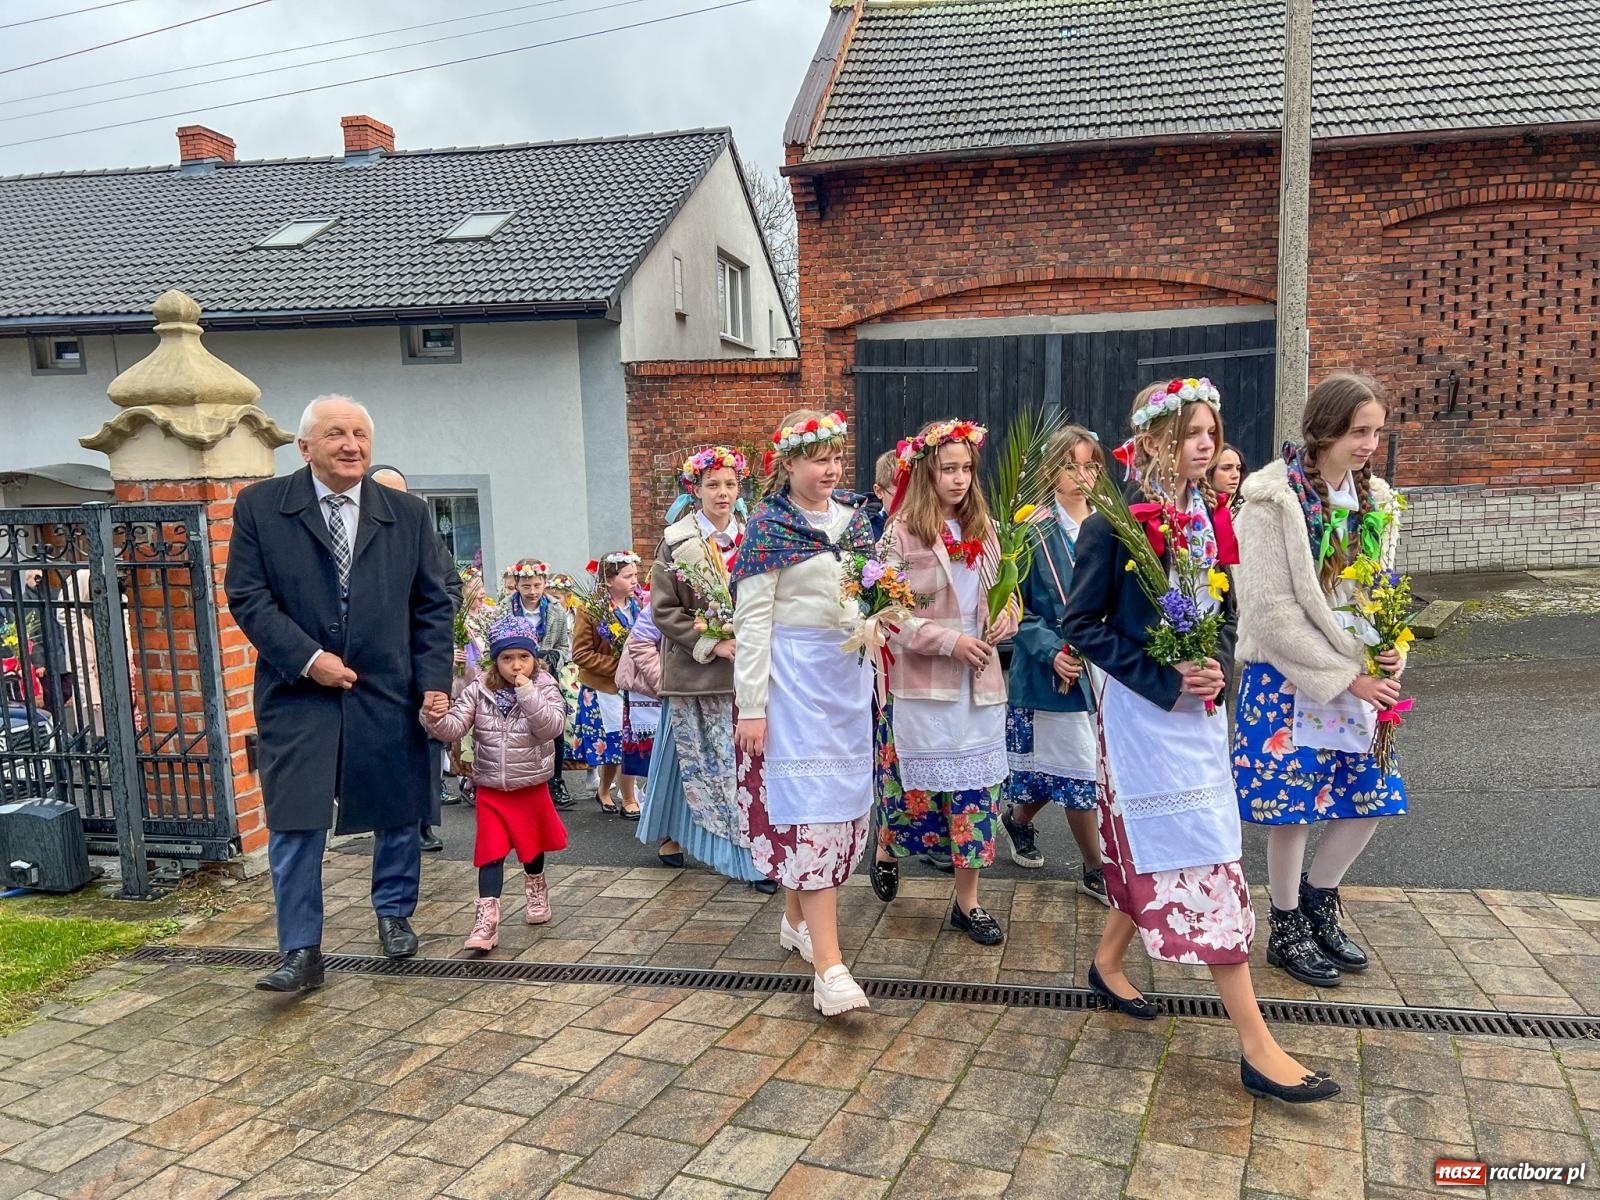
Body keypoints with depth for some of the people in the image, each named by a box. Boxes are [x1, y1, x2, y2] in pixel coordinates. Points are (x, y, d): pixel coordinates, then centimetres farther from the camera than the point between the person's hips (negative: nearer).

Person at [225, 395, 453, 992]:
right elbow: (247, 596, -4)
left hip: (389, 693, 2)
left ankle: (394, 914, 35)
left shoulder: (408, 514, 4)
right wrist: (308, 659, -14)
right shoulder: (259, 506, -1)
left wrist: (434, 681, -4)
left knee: (398, 814, 13)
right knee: (294, 826, -1)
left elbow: (432, 606, 5)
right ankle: (301, 952, 10)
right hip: (297, 694, -2)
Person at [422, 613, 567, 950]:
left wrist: (527, 693, -27)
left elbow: (551, 727, -23)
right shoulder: (478, 690, -6)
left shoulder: (545, 688, -9)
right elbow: (454, 729, -12)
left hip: (532, 786, 0)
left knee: (533, 844, 20)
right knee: (491, 851, -4)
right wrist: (436, 719, -33)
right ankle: (486, 918, -4)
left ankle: (535, 891, 46)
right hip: (490, 788, 0)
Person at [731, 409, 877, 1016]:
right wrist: (751, 706, -13)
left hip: (849, 673, 7)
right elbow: (751, 620, -10)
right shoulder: (769, 527, -8)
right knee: (809, 803, -9)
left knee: (844, 796, 11)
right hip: (795, 675, -7)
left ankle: (797, 917, 31)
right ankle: (829, 967, -9)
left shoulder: (854, 516, 9)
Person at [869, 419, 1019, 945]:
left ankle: (967, 900, 18)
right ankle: (886, 853, 39)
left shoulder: (983, 529, 8)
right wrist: (948, 641, -18)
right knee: (917, 782, 7)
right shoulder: (902, 533, -9)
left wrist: (1008, 616, -3)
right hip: (922, 681, -5)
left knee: (977, 786, 7)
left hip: (980, 679, 5)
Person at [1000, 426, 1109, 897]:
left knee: (1069, 767, 14)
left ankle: (1017, 817, 41)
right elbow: (1016, 605, -9)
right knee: (1081, 770, 0)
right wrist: (1053, 652, -20)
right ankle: (1095, 870, 18)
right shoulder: (1033, 529, -9)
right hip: (1056, 667, -5)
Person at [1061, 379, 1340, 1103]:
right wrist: (1163, 680, -17)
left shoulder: (1210, 516, 7)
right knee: (1202, 860, -7)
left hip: (1197, 707, 7)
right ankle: (1256, 1048, 0)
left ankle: (1107, 963, 37)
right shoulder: (1115, 523, -13)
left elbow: (1225, 612, 15)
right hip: (1142, 708, -7)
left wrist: (1216, 668, -6)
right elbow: (1080, 623, -12)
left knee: (1158, 850, 16)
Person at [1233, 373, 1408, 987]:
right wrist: (1343, 678, -17)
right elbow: (1271, 612, -18)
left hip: (1357, 679, 7)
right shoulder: (1273, 502, -15)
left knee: (1370, 799, 11)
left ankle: (1317, 903, 34)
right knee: (1291, 808, 3)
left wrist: (1391, 652, -5)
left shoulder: (1374, 501, 5)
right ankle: (1287, 931, 24)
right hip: (1288, 679, -6)